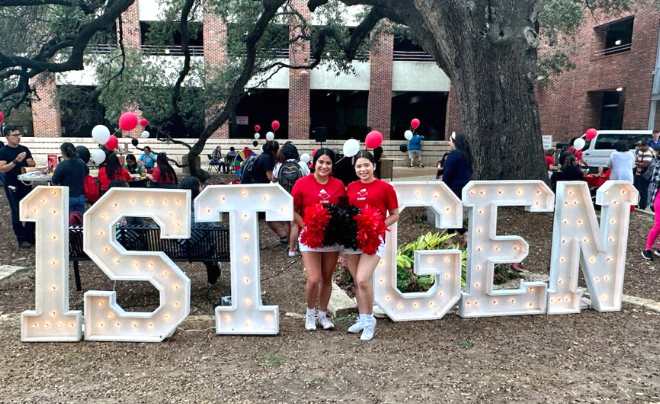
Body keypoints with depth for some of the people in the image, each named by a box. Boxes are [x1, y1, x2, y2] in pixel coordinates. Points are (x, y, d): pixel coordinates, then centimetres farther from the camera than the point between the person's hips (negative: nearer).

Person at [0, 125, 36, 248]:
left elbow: (32, 164, 18)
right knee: (17, 213, 0)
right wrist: (16, 161, -28)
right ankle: (22, 240, 6)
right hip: (12, 186, -5)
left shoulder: (24, 149, 8)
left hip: (26, 184, 5)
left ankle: (30, 237, 19)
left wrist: (31, 163, -6)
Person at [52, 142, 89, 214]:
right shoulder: (81, 163, -1)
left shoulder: (61, 165, -14)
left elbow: (54, 182, -9)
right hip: (80, 197, 4)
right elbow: (87, 173, 18)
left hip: (67, 198, -4)